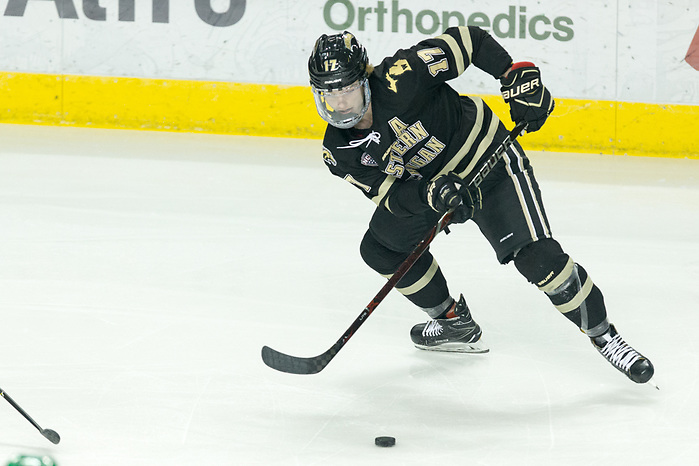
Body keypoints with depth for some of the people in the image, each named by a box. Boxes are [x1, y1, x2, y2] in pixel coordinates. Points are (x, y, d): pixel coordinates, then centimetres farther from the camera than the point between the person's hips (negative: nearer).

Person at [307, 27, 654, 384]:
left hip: (488, 158, -7)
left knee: (536, 258, -18)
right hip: (425, 180, 7)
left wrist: (519, 76, -29)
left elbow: (467, 40, -23)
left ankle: (603, 336, -4)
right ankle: (455, 323, 24)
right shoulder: (339, 152, -14)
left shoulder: (398, 79, -32)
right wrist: (431, 194, -38)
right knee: (380, 247, 8)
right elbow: (389, 195, -18)